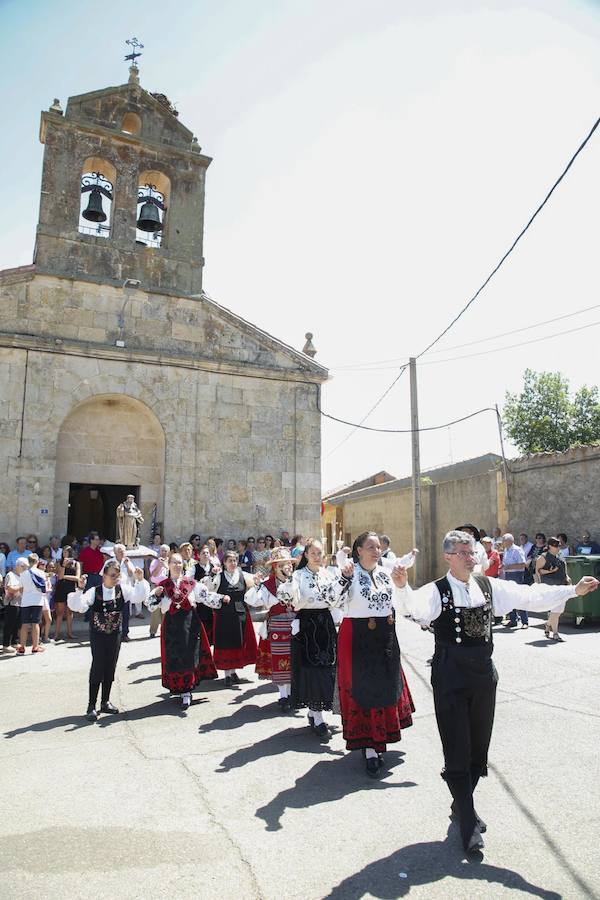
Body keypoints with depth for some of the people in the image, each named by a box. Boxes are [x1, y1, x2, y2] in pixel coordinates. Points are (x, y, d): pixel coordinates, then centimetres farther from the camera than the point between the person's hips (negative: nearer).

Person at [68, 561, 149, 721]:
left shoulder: (122, 590, -4)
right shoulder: (94, 591, -13)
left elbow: (139, 596, -13)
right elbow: (77, 606, -23)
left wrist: (140, 580, -25)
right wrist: (80, 589, -35)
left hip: (115, 634, 4)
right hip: (98, 635, -4)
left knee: (110, 668, 11)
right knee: (98, 667, -7)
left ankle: (105, 702, 25)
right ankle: (91, 706, 4)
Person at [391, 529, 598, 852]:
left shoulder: (489, 586, 3)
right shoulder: (436, 591, -12)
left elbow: (529, 596, 0)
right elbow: (415, 607, -31)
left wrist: (574, 590, -8)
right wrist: (402, 587, -53)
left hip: (484, 674, 5)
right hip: (450, 679, -5)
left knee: (478, 746, 17)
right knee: (457, 750, 0)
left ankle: (462, 803, 39)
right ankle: (468, 824, 15)